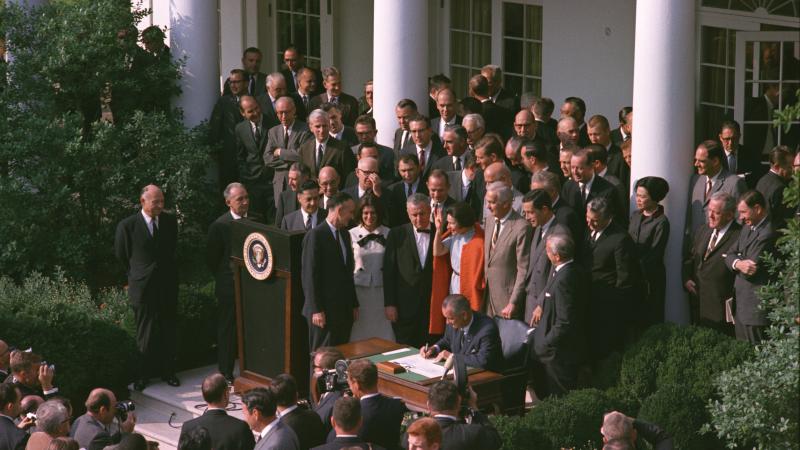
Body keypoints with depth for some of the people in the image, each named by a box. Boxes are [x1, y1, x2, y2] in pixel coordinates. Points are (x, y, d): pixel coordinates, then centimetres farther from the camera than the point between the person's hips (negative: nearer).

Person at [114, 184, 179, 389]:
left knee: (168, 331, 10)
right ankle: (143, 374, 15)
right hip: (143, 286, -3)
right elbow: (121, 255, 4)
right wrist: (136, 275, 10)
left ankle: (167, 371, 22)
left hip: (168, 286, 3)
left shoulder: (170, 221, 2)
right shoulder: (127, 226, -10)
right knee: (145, 334, 3)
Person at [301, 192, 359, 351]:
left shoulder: (345, 235, 14)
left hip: (345, 309, 8)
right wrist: (316, 310, -16)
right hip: (325, 310, -8)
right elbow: (309, 275, -14)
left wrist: (354, 304, 18)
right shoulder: (315, 235, -11)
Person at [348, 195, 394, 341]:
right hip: (359, 289, 0)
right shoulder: (352, 235, 0)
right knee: (359, 334, 4)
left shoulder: (388, 234, 1)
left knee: (383, 337, 2)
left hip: (381, 290, 0)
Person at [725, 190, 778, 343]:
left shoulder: (767, 234, -20)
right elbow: (730, 255, 8)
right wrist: (737, 263, -13)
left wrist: (737, 263, -4)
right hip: (741, 303, 9)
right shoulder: (748, 228, 11)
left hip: (756, 308, -9)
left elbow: (752, 270, -22)